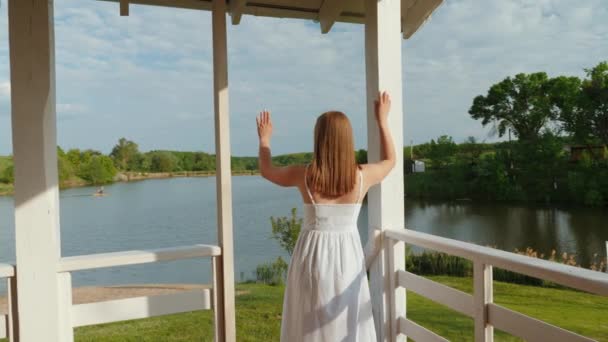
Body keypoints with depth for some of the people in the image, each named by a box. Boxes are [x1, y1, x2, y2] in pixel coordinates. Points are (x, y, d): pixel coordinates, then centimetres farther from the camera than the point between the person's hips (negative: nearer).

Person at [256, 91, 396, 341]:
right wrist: (382, 121, 22)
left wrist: (264, 139, 26)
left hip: (313, 256, -1)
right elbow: (390, 160, 14)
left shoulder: (304, 175, -11)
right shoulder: (363, 176, -9)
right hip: (347, 257, 1)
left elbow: (267, 171, 9)